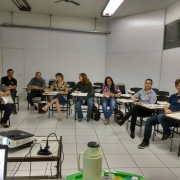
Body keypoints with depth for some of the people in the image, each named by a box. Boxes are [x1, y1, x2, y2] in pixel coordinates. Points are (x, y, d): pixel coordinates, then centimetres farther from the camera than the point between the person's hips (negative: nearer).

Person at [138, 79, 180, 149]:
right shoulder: (173, 96, 21)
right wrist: (166, 110, -8)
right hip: (166, 115, 7)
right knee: (149, 120, -11)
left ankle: (167, 132, -7)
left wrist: (172, 113, -19)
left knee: (161, 116, -36)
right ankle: (146, 141, -5)